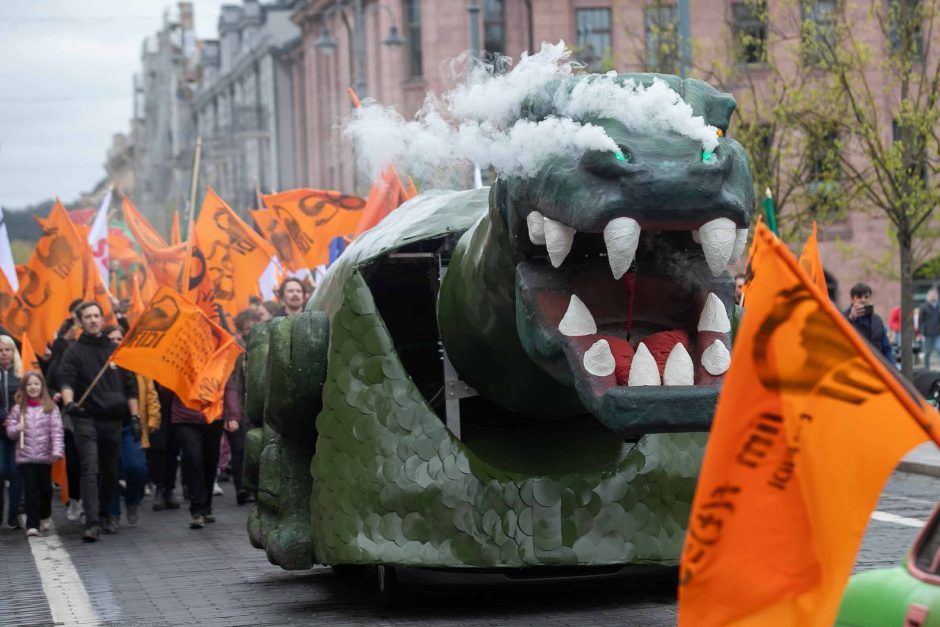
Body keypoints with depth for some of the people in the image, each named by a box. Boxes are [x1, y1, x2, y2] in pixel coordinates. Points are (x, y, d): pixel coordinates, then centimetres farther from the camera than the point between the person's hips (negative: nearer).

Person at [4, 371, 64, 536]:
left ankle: (45, 516, 37)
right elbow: (10, 431, 8)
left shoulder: (51, 408, -1)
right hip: (25, 457, 0)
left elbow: (57, 430, -8)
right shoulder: (18, 409, 5)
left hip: (45, 456, 0)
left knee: (45, 488, 11)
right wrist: (17, 429, -15)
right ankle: (32, 524, -1)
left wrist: (57, 450, -20)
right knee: (30, 490, -4)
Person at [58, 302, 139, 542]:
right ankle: (92, 523, -20)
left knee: (110, 471, 11)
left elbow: (130, 386, 16)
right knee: (90, 469, -14)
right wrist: (69, 401, -32)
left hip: (112, 420, 4)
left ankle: (105, 515, 27)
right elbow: (66, 380, -11)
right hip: (86, 419, -4)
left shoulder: (115, 350, 13)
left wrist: (135, 416, 9)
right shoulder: (74, 352, 3)